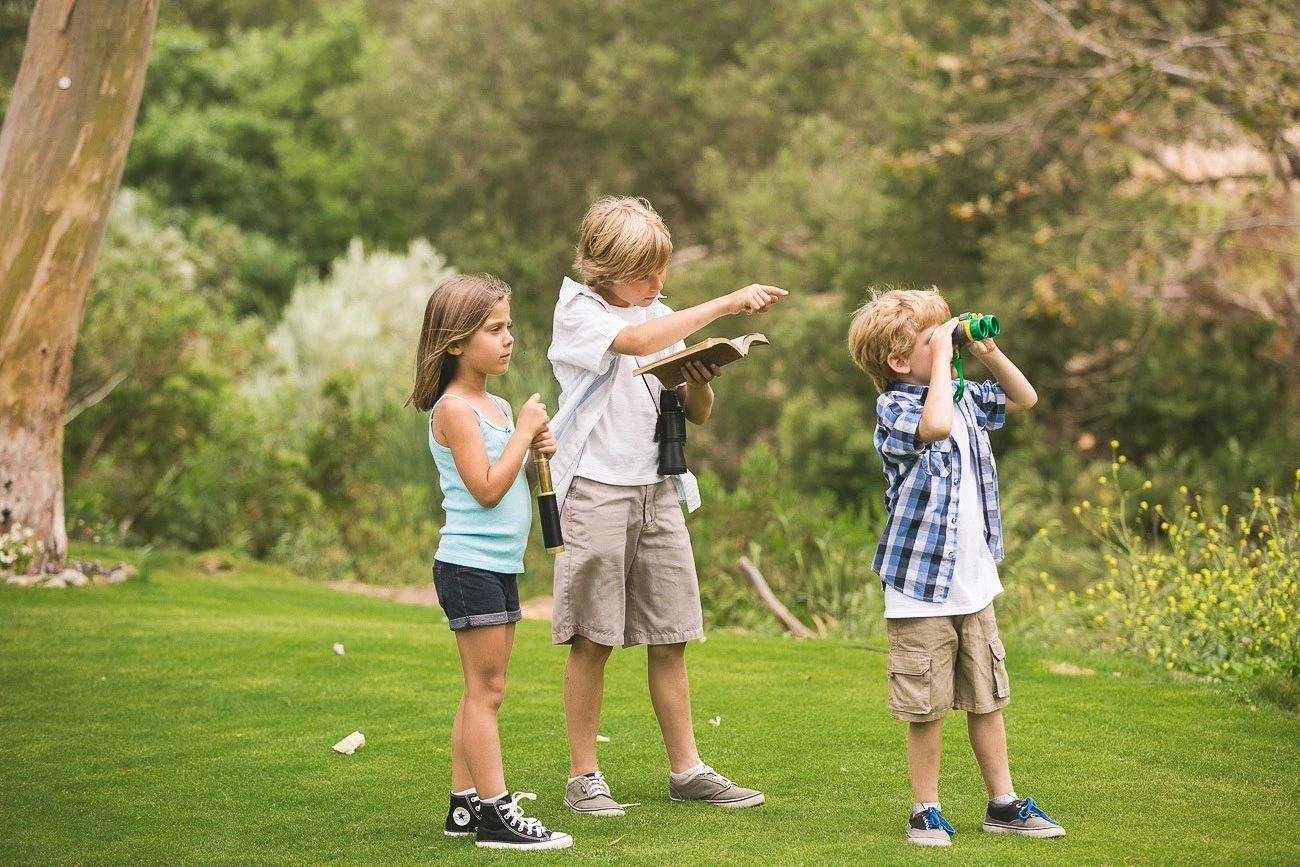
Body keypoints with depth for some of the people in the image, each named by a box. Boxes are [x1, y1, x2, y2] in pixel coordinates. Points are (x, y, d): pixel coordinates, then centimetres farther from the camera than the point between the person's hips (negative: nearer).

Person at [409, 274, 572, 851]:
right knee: (486, 690, -8)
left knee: (482, 692, 11)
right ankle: (496, 815, -7)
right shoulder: (454, 409, -13)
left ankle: (465, 804, 17)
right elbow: (486, 488, -20)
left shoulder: (498, 407, 15)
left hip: (500, 565, 9)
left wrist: (538, 453, 2)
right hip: (469, 564, -9)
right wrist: (524, 430, -14)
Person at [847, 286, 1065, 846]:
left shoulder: (965, 400, 10)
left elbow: (1024, 399, 25)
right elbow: (935, 425, -34)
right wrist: (943, 355, -25)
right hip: (921, 590, -7)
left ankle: (1003, 804, 24)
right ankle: (926, 812, 13)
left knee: (986, 700, 14)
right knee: (927, 708, 1)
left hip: (975, 585, 7)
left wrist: (989, 352, 9)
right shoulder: (895, 407, -13)